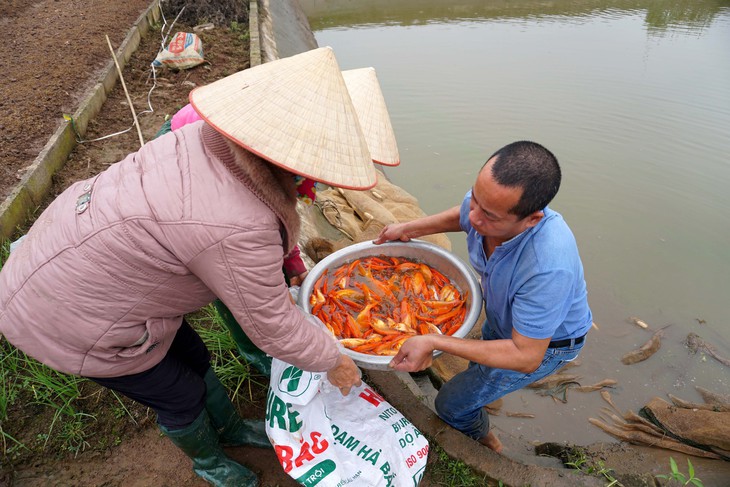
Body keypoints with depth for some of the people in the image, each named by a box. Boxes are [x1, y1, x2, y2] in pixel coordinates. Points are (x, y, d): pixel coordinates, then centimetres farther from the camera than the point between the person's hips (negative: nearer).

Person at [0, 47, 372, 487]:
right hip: (69, 316, -7)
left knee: (193, 358, 23)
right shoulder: (239, 230, -38)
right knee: (181, 396, 15)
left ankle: (230, 427, 53)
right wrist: (334, 362, -6)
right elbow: (272, 327, -23)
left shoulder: (208, 137, -14)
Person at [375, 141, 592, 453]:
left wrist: (435, 342, -42)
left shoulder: (548, 267, -47)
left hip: (545, 345, -6)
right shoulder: (486, 201, -27)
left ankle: (482, 440, 42)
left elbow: (526, 357, -37)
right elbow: (460, 217, 0)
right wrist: (408, 228, -12)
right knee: (478, 369, 33)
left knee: (451, 405, 5)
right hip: (502, 317, 6)